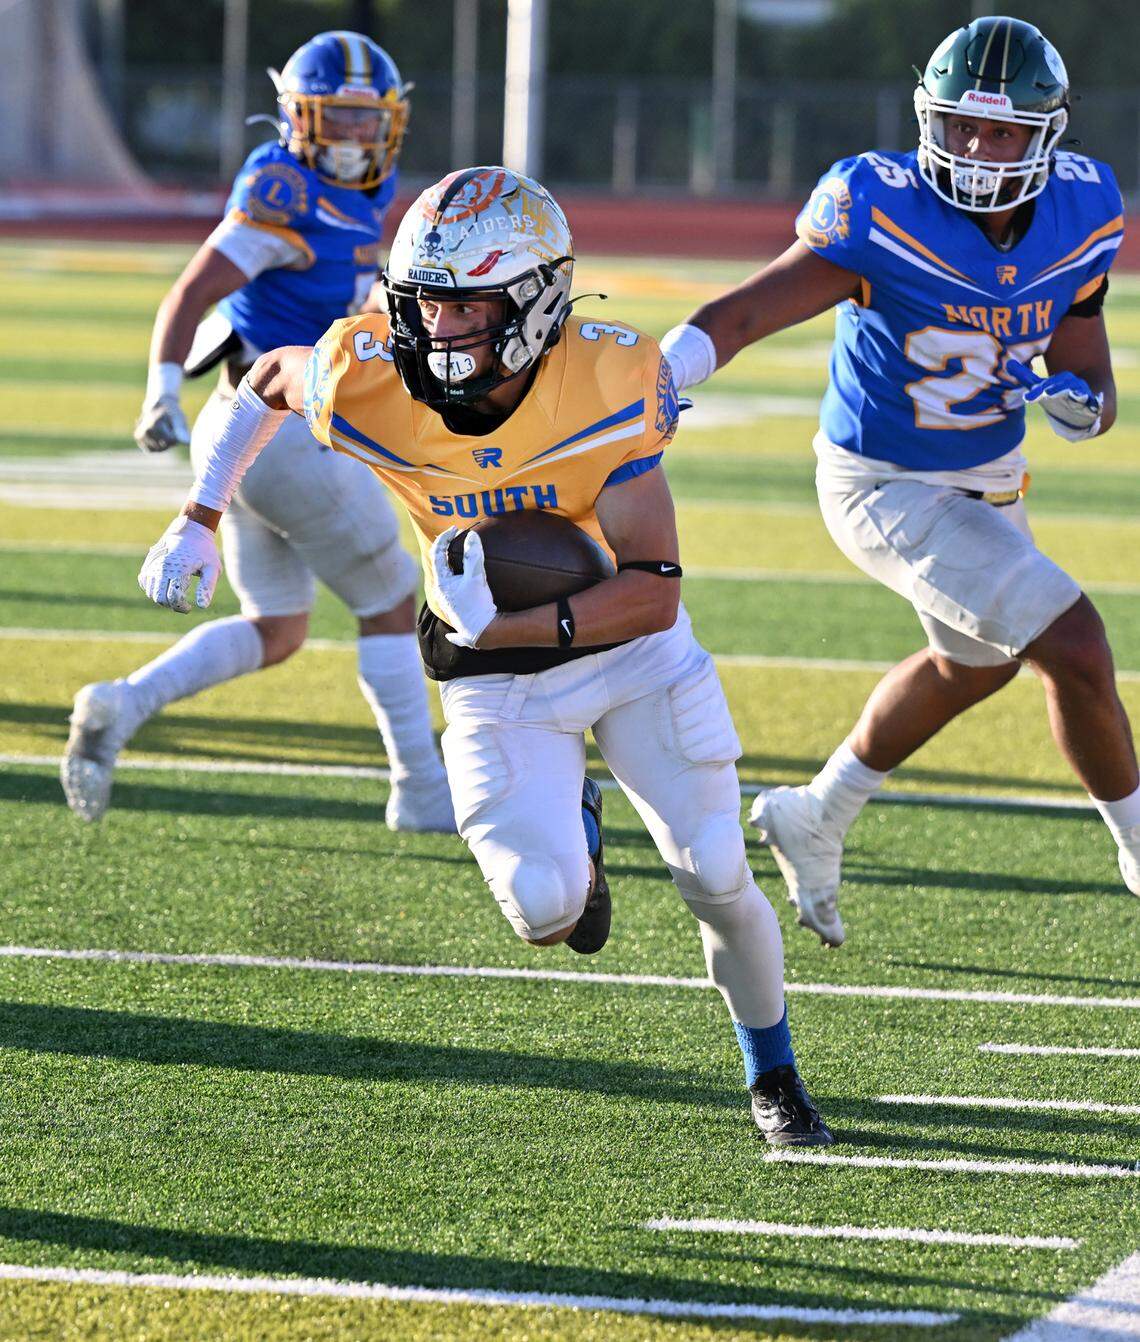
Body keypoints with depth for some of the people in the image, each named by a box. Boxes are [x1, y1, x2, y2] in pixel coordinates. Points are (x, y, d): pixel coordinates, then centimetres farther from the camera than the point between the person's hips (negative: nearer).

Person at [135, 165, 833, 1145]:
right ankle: (573, 834, 21)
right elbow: (269, 381, 4)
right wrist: (198, 521, 0)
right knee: (545, 909, -18)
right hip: (496, 686, 1)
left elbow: (654, 591, -28)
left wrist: (513, 623, -40)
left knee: (716, 879, -5)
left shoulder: (609, 386, -27)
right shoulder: (366, 385, -22)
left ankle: (774, 1079, 23)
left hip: (630, 649, -1)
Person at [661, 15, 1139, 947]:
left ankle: (815, 820, 53)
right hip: (889, 490, -8)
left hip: (988, 477, 8)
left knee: (974, 666, 31)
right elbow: (743, 314, -33)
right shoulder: (884, 214, -29)